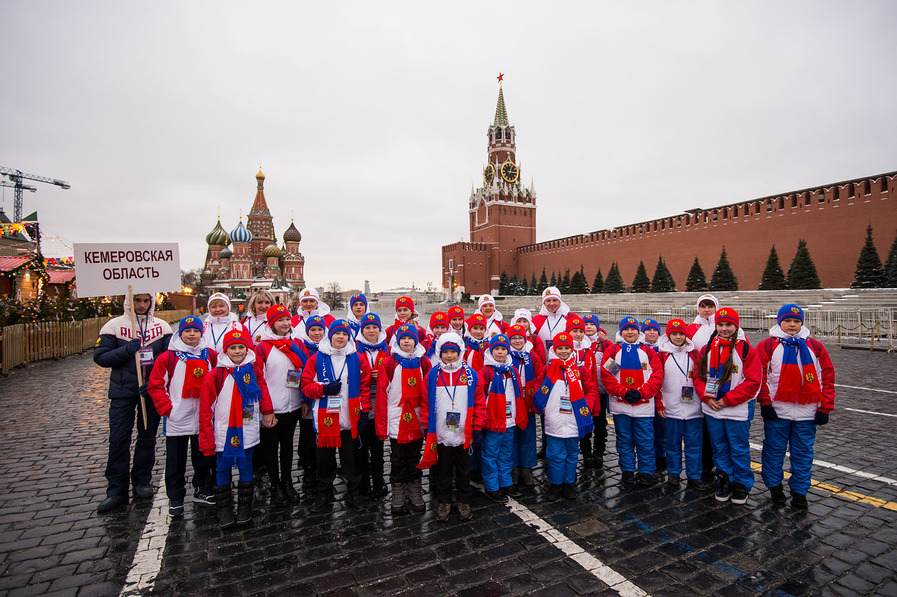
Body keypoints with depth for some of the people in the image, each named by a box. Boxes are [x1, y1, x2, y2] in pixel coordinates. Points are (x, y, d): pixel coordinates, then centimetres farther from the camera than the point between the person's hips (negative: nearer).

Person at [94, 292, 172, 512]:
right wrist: (126, 350, -19)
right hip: (123, 391, -1)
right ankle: (116, 490, 11)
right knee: (118, 439, 0)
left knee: (147, 437, 10)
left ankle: (142, 481, 25)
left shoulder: (162, 327, 4)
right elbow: (100, 356, -3)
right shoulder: (114, 326, 1)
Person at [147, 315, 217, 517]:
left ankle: (203, 491, 32)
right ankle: (175, 498, 24)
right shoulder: (168, 357, -5)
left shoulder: (210, 356, 2)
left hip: (204, 419, 3)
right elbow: (155, 386, -3)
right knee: (176, 462, 9)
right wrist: (167, 408, -10)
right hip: (177, 420, -2)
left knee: (203, 457, 15)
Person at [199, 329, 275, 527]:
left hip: (247, 431, 2)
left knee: (246, 467, 12)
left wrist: (267, 412, 7)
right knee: (223, 469, 10)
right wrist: (206, 439, -8)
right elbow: (206, 408, -5)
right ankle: (224, 509, 26)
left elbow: (262, 390, 15)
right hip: (223, 432, -1)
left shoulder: (254, 370, 0)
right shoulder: (215, 375, -6)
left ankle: (245, 508, 27)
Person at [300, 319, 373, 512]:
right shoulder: (317, 358, 0)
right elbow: (306, 385, 0)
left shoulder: (357, 359, 1)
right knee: (324, 458, 13)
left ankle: (353, 492, 28)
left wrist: (364, 412, -2)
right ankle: (324, 493, 33)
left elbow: (364, 387, 2)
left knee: (351, 458, 10)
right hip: (325, 419, 0)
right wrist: (324, 389, -17)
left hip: (351, 420, 0)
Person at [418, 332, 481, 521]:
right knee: (442, 469, 14)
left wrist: (478, 427, -1)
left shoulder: (471, 375, -4)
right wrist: (426, 427, 1)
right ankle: (443, 502, 31)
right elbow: (426, 403, 3)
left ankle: (464, 502, 32)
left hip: (464, 434, 0)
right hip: (440, 434, 0)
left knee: (464, 469, 14)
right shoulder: (433, 375, -3)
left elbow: (479, 402, 0)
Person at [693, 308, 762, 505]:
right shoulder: (708, 349, 6)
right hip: (712, 408, 4)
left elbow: (753, 382, -11)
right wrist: (706, 397, -7)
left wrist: (727, 400, -14)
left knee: (739, 448, 7)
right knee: (719, 447, 14)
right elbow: (699, 376, 9)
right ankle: (724, 481, 29)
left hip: (738, 409, -4)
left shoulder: (746, 350, -8)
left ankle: (741, 484, 24)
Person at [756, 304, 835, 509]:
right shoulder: (768, 345, -2)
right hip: (777, 410, -2)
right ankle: (774, 485, 24)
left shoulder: (815, 347, 7)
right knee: (774, 450, 8)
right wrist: (765, 402, -9)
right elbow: (760, 375, -4)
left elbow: (827, 376, 8)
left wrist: (825, 407, 2)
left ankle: (799, 491, 23)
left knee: (803, 452, 10)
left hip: (807, 412, 2)